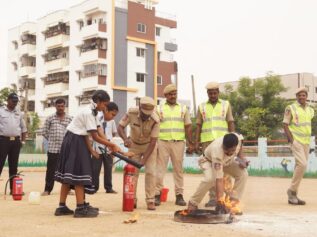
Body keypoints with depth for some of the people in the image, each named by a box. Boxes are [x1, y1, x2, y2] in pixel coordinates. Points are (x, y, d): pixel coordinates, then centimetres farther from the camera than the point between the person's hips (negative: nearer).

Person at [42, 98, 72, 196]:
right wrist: (52, 140, 9)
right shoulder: (50, 118, 5)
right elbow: (45, 132, 9)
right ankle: (47, 189, 7)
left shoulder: (69, 119, 6)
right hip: (53, 148, -1)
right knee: (51, 170, 1)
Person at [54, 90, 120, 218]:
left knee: (69, 175, 10)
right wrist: (112, 145, -14)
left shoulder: (93, 113, 11)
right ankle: (81, 208, -5)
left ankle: (62, 207, 14)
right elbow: (95, 137, -20)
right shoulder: (88, 113, -20)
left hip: (78, 141, 10)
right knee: (78, 173, -8)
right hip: (74, 142, -10)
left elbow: (93, 133, 5)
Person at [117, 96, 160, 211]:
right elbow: (120, 127, -18)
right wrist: (125, 139, -39)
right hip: (134, 145, 1)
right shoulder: (131, 113, -27)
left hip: (149, 145, -1)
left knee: (150, 171, -8)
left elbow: (153, 142, -27)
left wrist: (144, 159, -33)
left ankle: (150, 200, -1)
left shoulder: (155, 120, -30)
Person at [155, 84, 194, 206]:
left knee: (178, 169, 3)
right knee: (160, 169, -3)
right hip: (163, 141, -1)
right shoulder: (159, 109, 8)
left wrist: (191, 143, 5)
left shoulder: (183, 108, 12)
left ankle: (179, 195, 8)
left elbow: (188, 127, 11)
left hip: (178, 142, 1)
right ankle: (157, 194, 2)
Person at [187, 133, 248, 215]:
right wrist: (220, 198, -51)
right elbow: (219, 179, -46)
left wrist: (242, 158, -19)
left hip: (227, 161, 6)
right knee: (210, 179, -35)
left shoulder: (238, 138, -32)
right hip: (208, 160, -5)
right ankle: (193, 203, -15)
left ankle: (233, 202, -8)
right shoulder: (217, 151, -45)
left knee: (243, 173, -17)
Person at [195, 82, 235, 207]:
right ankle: (213, 198, 2)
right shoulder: (202, 107, 12)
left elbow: (231, 123, 4)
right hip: (207, 141, 2)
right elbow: (198, 125, 11)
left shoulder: (226, 104, 8)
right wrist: (197, 142, 2)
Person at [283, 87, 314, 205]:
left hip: (306, 142, 6)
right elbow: (285, 125, -7)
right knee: (302, 164, -20)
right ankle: (292, 191, -7)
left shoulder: (310, 110, 13)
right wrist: (291, 140, -14)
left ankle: (293, 195, 12)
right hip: (296, 141, -6)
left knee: (299, 166, 6)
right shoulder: (290, 108, -5)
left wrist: (308, 139, 11)